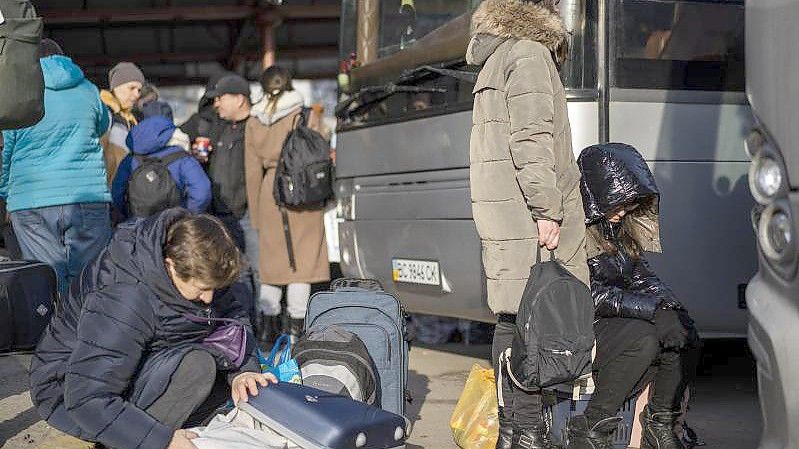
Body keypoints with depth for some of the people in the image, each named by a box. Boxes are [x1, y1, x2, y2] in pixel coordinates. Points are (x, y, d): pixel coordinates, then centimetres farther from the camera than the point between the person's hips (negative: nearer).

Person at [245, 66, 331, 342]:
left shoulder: (254, 122, 9)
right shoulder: (308, 117, -1)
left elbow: (253, 171, 10)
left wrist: (256, 213, 13)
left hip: (270, 190, 3)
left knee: (271, 257, 11)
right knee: (302, 257, 0)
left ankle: (269, 323, 11)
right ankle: (297, 324, -2)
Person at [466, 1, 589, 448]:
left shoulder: (495, 61, 24)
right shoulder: (530, 53, -6)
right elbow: (532, 139, -15)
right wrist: (547, 209, -16)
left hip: (500, 213, 10)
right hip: (526, 213, -10)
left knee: (510, 320, 10)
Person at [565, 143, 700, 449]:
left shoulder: (619, 227, 10)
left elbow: (642, 277, 11)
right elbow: (585, 294, -23)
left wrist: (672, 308, -9)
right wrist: (652, 309, -25)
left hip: (613, 321, 8)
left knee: (684, 334, -12)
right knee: (643, 339, -30)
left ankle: (661, 424, -1)